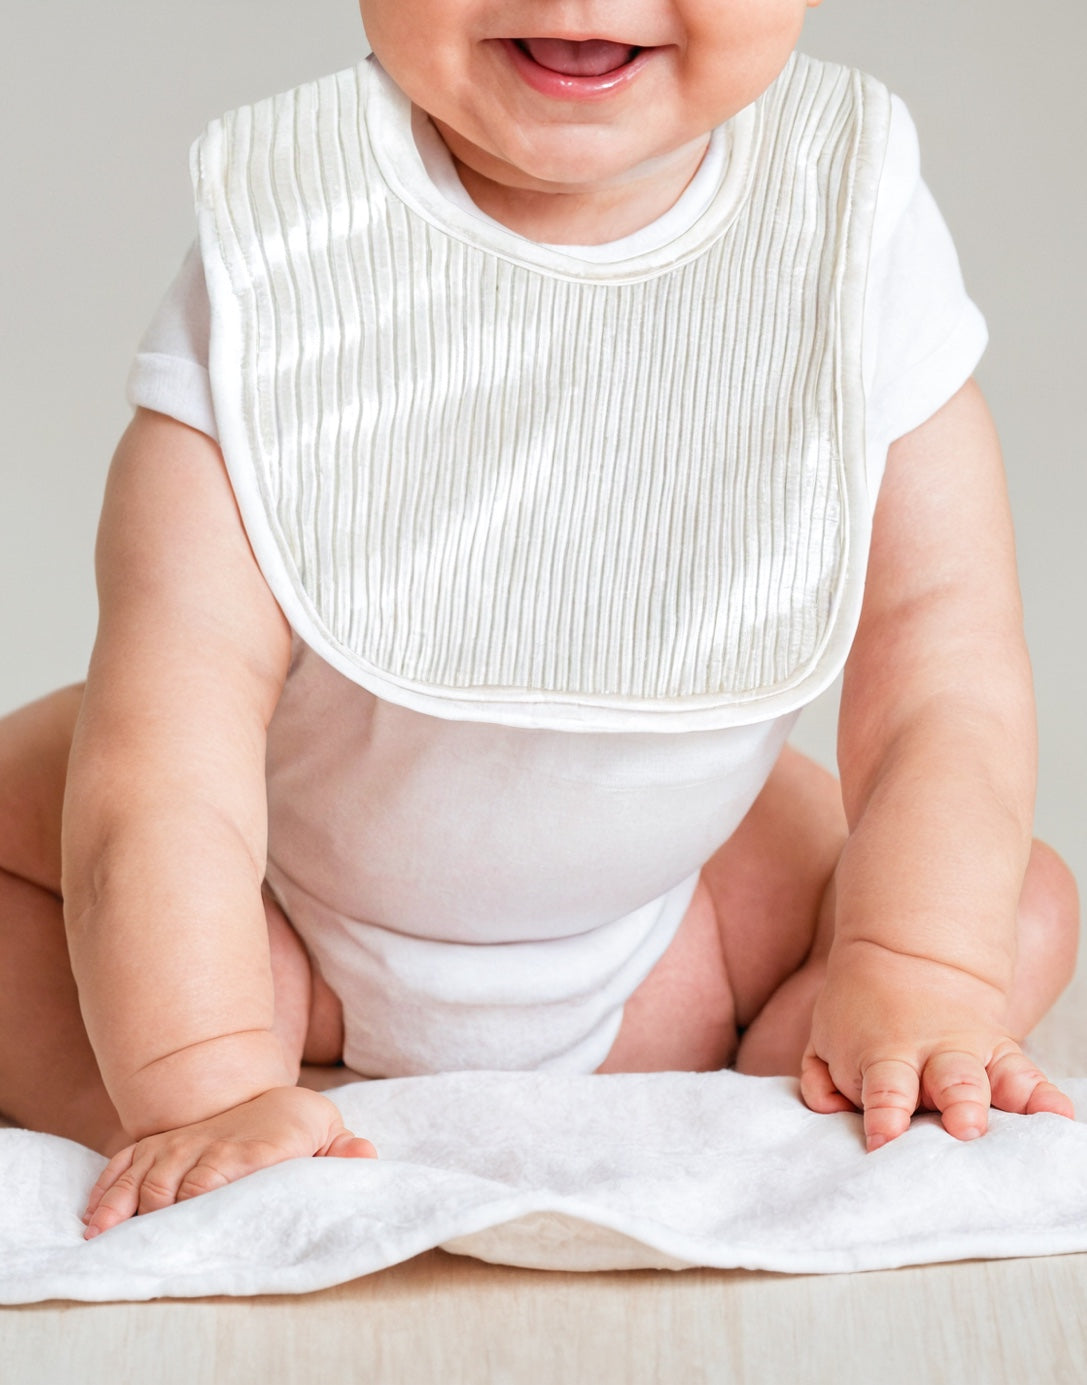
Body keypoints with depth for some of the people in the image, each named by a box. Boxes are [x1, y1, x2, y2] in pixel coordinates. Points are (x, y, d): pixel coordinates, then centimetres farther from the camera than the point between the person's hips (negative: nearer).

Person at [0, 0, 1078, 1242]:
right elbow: (176, 702, -32)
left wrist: (915, 994, -31)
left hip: (661, 908, 1)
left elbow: (945, 667, -19)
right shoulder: (273, 261, -27)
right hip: (287, 903, -1)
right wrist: (204, 1084, -40)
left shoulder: (853, 241, -21)